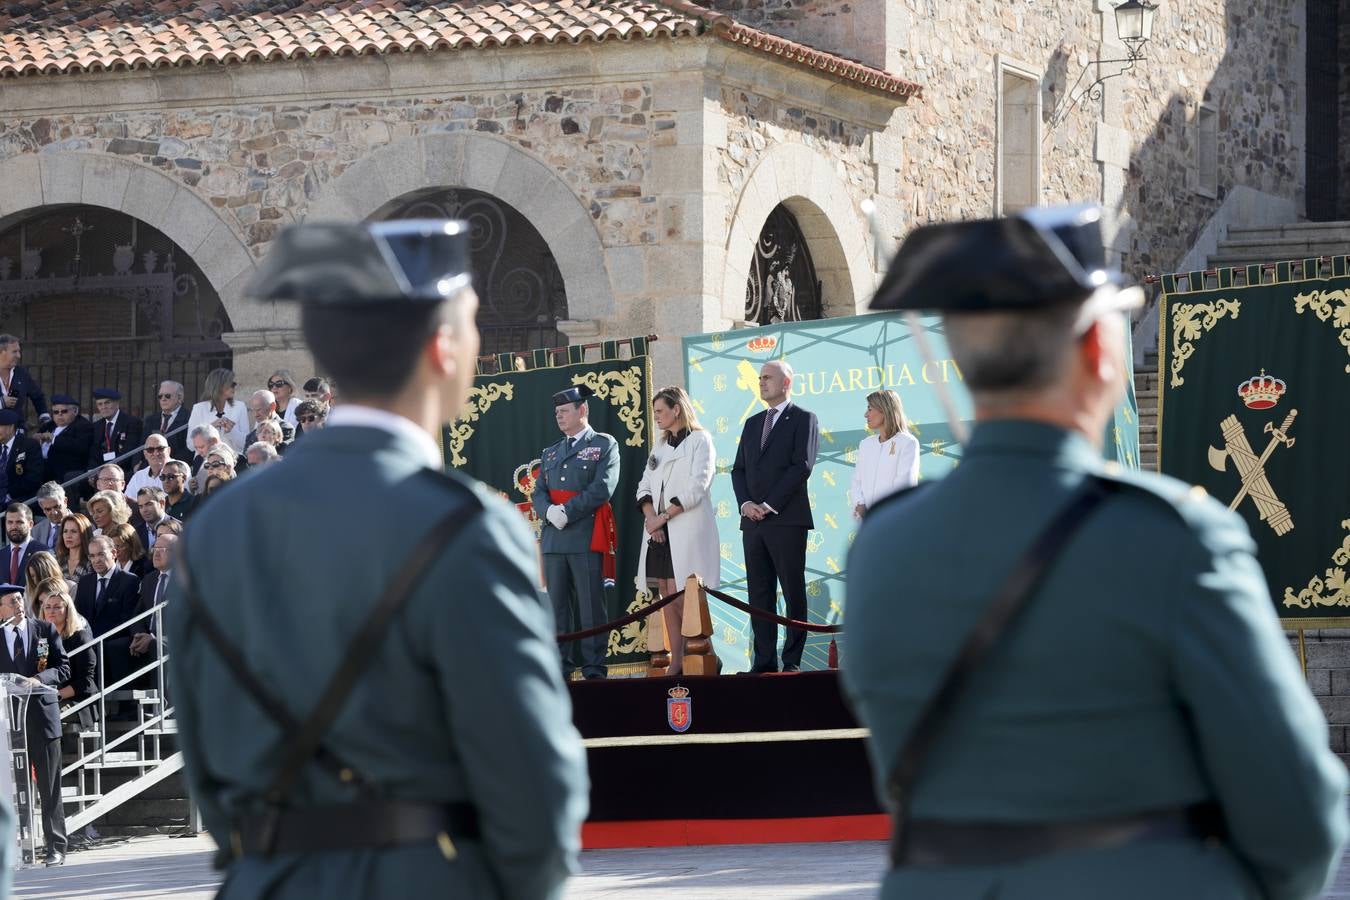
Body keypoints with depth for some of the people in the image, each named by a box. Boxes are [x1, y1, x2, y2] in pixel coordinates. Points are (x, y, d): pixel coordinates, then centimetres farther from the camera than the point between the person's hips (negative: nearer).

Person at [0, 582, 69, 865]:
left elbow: (63, 668, 3)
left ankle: (56, 847, 6)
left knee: (49, 788, 2)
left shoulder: (45, 630, 6)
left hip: (42, 714, 0)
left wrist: (40, 678, -15)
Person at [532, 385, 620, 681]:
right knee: (557, 605, 4)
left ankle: (594, 669, -4)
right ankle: (561, 666, 7)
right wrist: (549, 512, -9)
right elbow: (538, 492, 13)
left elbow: (602, 489, -8)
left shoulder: (605, 445, 5)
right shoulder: (550, 453, 22)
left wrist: (567, 512, -13)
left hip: (586, 537, -5)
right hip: (554, 538, 5)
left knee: (591, 606, -5)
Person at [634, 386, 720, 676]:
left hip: (687, 529, -7)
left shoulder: (700, 441, -1)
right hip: (659, 531, 7)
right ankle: (676, 662, 0)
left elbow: (697, 487, -11)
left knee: (679, 595, -14)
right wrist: (650, 515, -6)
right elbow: (645, 485, 14)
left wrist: (664, 516, -14)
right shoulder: (660, 446, 20)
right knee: (666, 596, 1)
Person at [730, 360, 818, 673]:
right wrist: (746, 503, -2)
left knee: (793, 592, -4)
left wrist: (770, 505, -13)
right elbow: (739, 469, 17)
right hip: (753, 519, 6)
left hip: (787, 519, -6)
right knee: (759, 594, 3)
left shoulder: (803, 420, 1)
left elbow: (802, 466, -9)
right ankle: (764, 661, 4)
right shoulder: (752, 423, 20)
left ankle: (793, 661, -3)